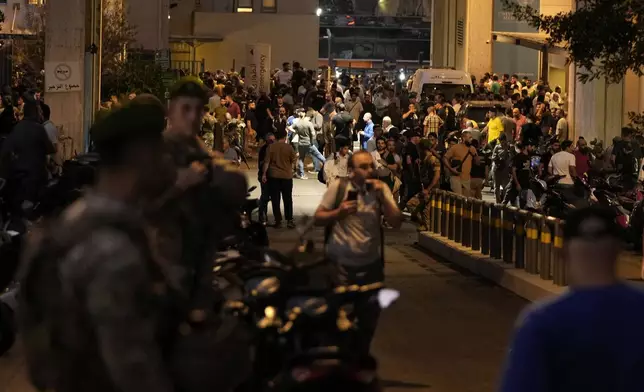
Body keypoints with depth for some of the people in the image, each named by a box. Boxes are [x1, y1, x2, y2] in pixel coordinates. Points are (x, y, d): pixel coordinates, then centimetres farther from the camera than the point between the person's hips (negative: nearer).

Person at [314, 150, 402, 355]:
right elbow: (318, 218, -3)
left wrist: (382, 197, -20)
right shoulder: (338, 187, -8)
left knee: (369, 317, 16)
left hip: (371, 265, 3)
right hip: (340, 264, -3)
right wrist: (339, 212, -21)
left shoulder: (381, 188, -3)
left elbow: (396, 222, -10)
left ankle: (361, 358, 38)